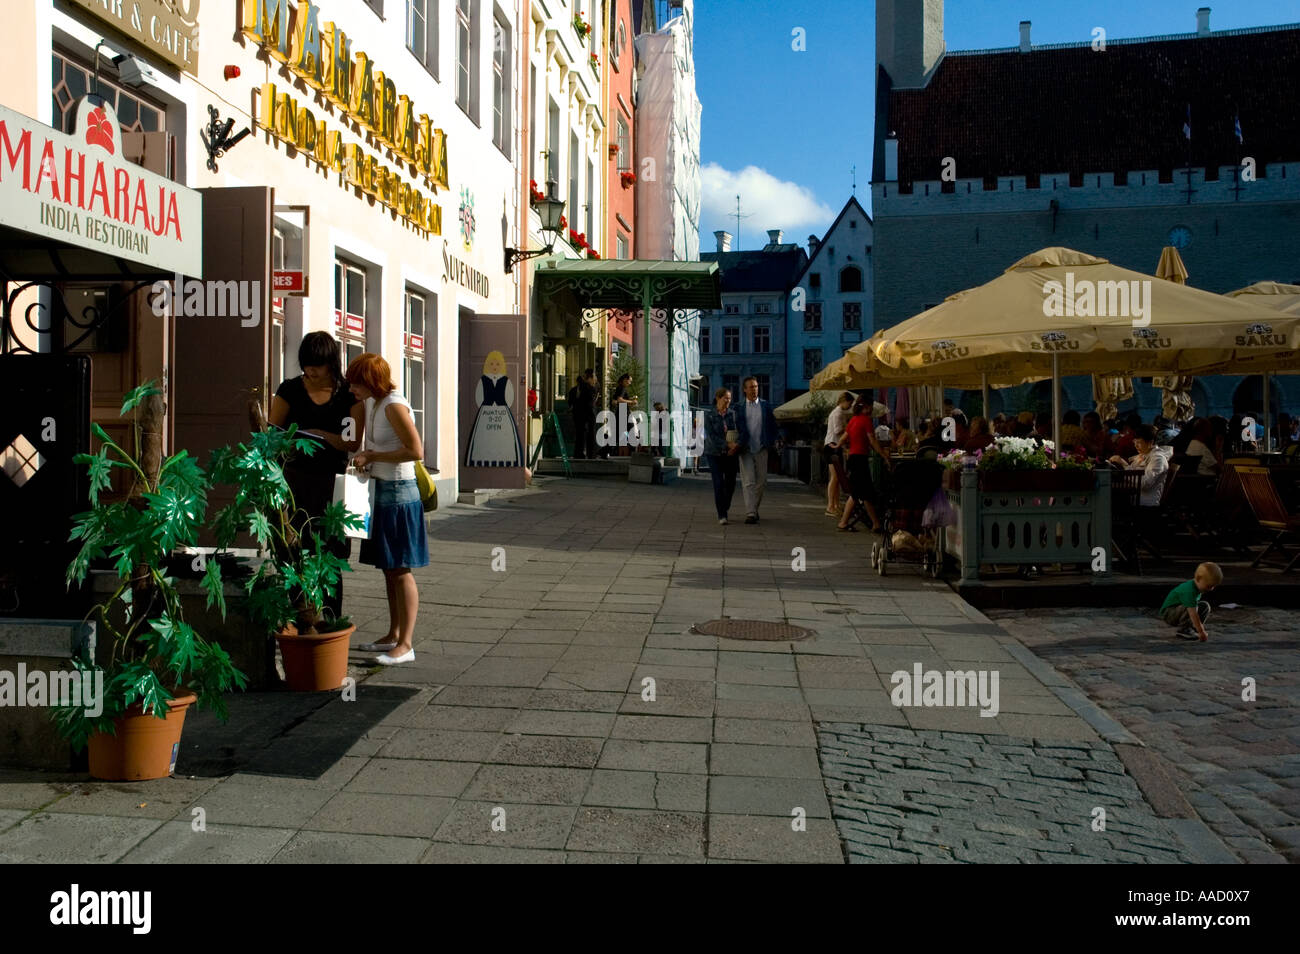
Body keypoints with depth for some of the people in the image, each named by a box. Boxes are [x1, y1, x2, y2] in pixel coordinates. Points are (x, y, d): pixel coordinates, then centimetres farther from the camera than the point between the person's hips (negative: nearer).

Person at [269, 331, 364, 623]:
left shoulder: (349, 394, 4)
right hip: (295, 479, 0)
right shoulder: (291, 390, 5)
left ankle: (330, 624, 9)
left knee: (330, 556, 1)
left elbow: (353, 442, -3)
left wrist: (322, 435, -18)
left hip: (333, 481, 0)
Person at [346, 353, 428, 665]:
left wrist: (371, 456, -18)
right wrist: (364, 458, 8)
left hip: (399, 493, -10)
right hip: (382, 491, 10)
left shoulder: (394, 405, -16)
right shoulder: (375, 404, 13)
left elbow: (415, 451, -24)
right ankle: (394, 634, 25)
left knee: (400, 569, -5)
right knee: (388, 568, 14)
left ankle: (405, 644, 1)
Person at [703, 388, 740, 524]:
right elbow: (711, 436, -13)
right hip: (714, 453, -3)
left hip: (731, 454, 3)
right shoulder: (708, 415, -5)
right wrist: (728, 444, -21)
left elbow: (740, 432, 4)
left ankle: (725, 509, 30)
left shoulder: (733, 414, 4)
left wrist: (736, 446, -15)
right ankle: (721, 516, -8)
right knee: (719, 484, -11)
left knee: (730, 484, 5)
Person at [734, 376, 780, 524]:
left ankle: (755, 508, 24)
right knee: (748, 482, -7)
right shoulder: (739, 408, 3)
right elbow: (736, 428, 2)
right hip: (746, 450, -2)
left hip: (761, 449, 2)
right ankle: (750, 513, -11)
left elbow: (773, 426, 11)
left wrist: (772, 444, 4)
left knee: (761, 481, 6)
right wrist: (738, 445, -9)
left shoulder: (766, 406, 7)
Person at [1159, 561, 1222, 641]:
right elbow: (1193, 613, -37)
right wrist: (1201, 632, -38)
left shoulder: (1198, 586, -2)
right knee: (1191, 608, -33)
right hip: (1168, 612, -10)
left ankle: (1192, 628, 5)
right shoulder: (1189, 591, -32)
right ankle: (1182, 630, -16)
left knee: (1205, 606, 0)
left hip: (1181, 610, 10)